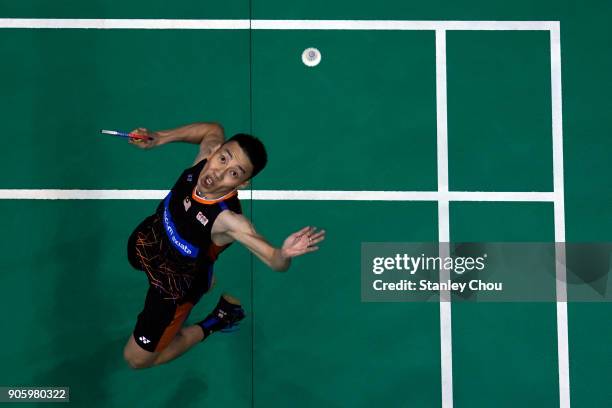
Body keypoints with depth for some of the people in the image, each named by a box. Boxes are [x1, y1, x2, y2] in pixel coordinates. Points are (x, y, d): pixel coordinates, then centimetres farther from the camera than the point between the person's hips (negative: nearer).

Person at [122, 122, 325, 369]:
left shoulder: (227, 219, -42)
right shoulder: (208, 150, -28)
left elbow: (276, 262, -48)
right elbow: (214, 129, -3)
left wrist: (285, 254, -71)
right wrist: (159, 138, -7)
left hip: (174, 283, -6)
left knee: (136, 359, 4)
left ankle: (211, 325, 19)